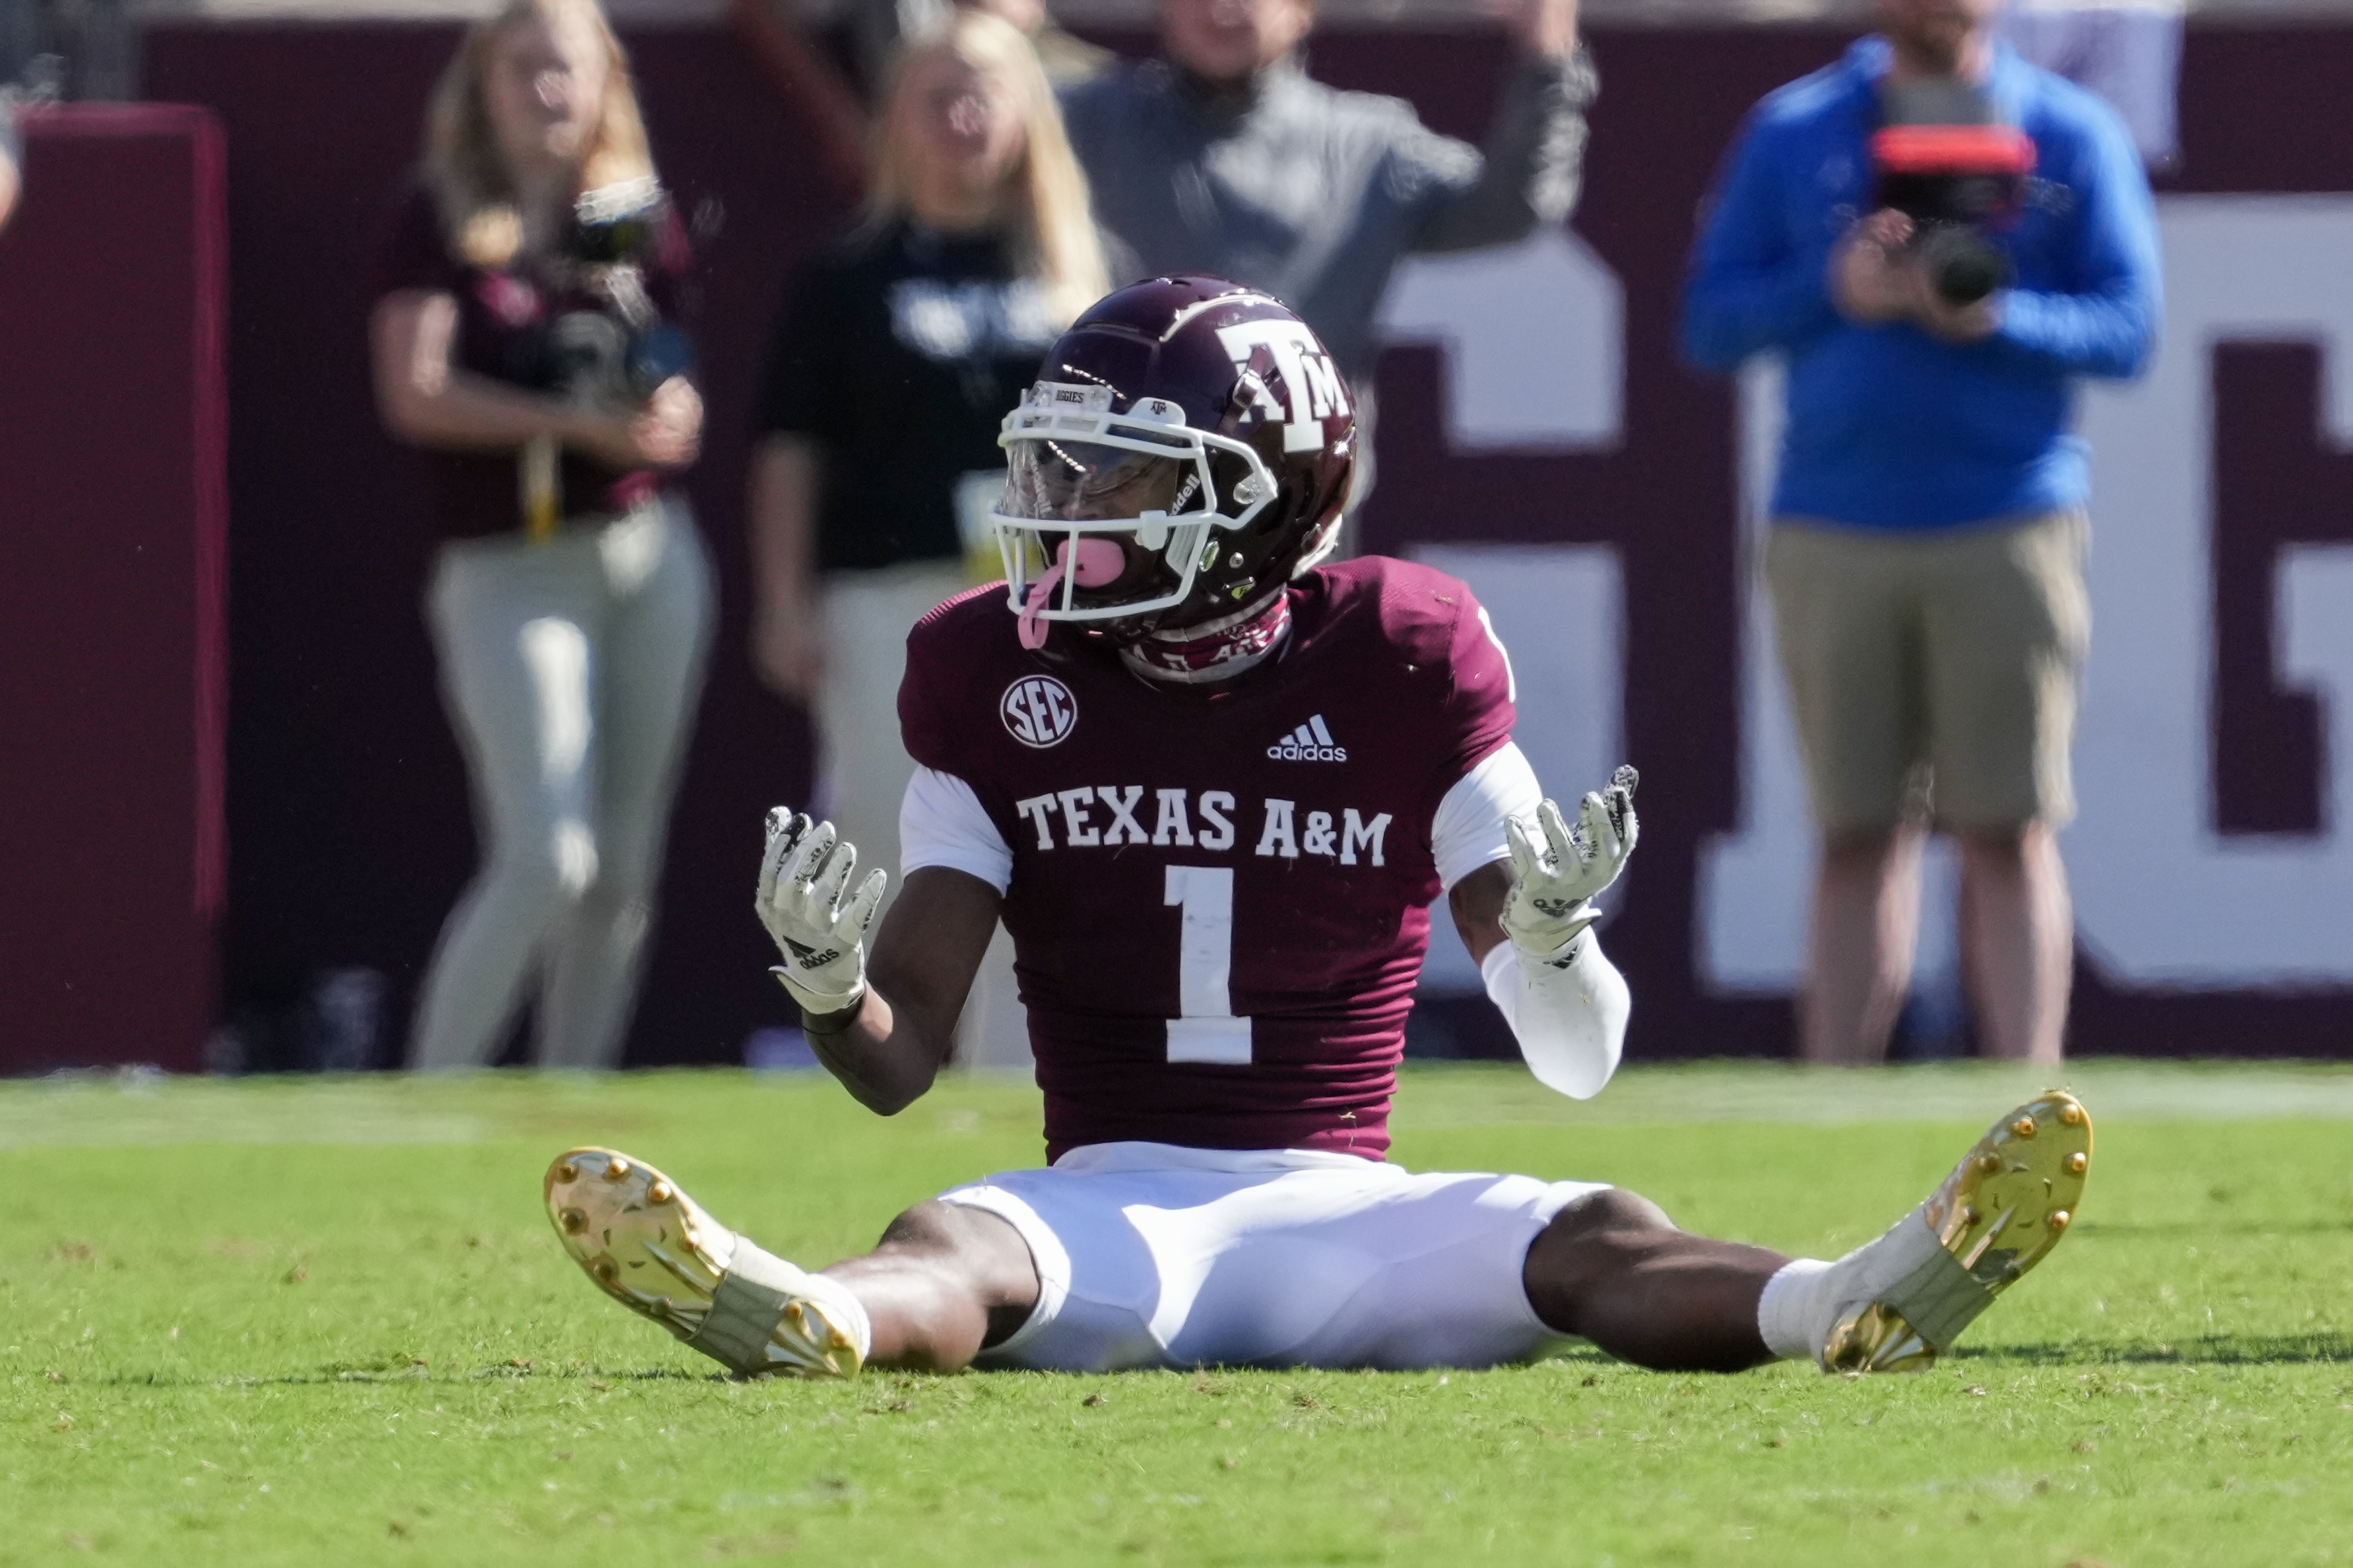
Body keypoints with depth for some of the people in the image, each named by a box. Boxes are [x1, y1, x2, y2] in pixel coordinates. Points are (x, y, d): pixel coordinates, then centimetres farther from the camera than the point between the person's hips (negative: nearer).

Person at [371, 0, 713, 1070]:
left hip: (650, 556, 5)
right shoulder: (440, 224, -2)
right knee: (545, 859, -15)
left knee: (623, 864, 6)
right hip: (508, 571, -5)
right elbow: (415, 396, -12)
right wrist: (580, 425, -18)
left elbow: (674, 399, 14)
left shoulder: (639, 223, 10)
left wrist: (673, 414, -10)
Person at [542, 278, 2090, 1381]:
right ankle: (793, 1320, -69)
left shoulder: (1405, 673, 2)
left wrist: (1552, 936, -23)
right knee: (954, 1249, -35)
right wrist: (827, 979, -19)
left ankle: (1847, 1305, -59)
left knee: (1590, 1243, -30)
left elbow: (1580, 1060, 0)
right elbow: (900, 1061, 4)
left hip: (1340, 1206, 0)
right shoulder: (1003, 680, 6)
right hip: (1108, 1204, 0)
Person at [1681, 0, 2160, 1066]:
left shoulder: (2072, 136, 7)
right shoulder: (1793, 134, 12)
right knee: (1858, 837, 4)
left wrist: (1996, 319, -18)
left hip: (2007, 534, -2)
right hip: (1830, 534, 2)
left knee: (2009, 833, -5)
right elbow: (1708, 325, 8)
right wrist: (1831, 289, -10)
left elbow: (2128, 325, 0)